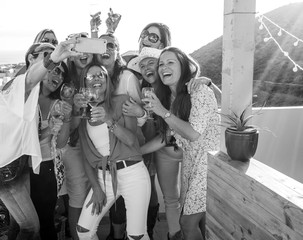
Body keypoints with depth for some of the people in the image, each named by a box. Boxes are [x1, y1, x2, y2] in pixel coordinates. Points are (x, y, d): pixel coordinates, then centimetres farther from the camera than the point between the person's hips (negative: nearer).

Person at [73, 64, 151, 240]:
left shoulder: (123, 101, -2)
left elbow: (131, 140, -12)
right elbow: (87, 156, 9)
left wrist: (109, 121, -27)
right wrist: (96, 187, 0)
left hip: (132, 173, -4)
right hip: (103, 176, 4)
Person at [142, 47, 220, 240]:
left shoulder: (200, 91, -15)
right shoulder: (169, 98, 8)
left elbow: (194, 134, -22)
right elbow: (167, 136, 11)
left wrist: (163, 112, -20)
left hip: (210, 161, -6)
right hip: (190, 164, 7)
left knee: (188, 222, -1)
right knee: (199, 222, 11)